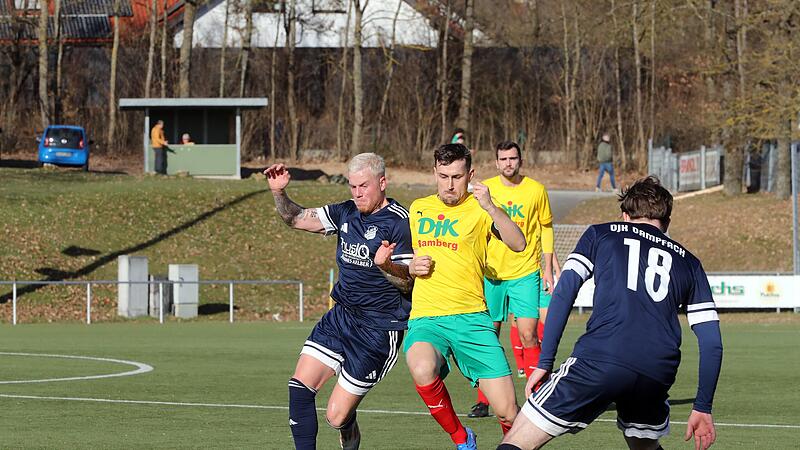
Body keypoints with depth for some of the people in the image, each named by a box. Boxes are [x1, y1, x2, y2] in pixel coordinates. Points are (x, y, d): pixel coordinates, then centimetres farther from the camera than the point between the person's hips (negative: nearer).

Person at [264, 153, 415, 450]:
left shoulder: (399, 222, -14)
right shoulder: (346, 213, 7)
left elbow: (407, 282, -16)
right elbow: (297, 219, 15)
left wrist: (386, 265, -37)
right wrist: (279, 193, -4)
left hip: (379, 329, -7)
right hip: (341, 316, 7)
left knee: (336, 416, -3)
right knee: (300, 386, -9)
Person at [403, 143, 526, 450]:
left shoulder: (478, 209, 3)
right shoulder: (418, 209, 15)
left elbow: (518, 244, -14)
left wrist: (490, 208, -26)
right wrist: (411, 267, 7)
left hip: (470, 317, -2)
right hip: (425, 318, 2)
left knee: (508, 412, -10)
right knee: (422, 370, -34)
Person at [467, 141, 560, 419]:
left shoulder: (536, 190, 2)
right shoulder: (485, 189, 2)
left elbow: (546, 229, 9)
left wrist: (548, 269, 6)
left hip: (526, 273, -1)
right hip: (491, 273, 1)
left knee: (528, 335, -9)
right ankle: (483, 401, 9)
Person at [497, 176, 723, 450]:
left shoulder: (601, 234, 21)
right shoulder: (688, 262, 26)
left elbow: (564, 293, 7)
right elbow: (711, 342, 19)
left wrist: (544, 363, 6)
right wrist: (702, 408, 23)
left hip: (598, 362, -3)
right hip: (658, 374, 3)